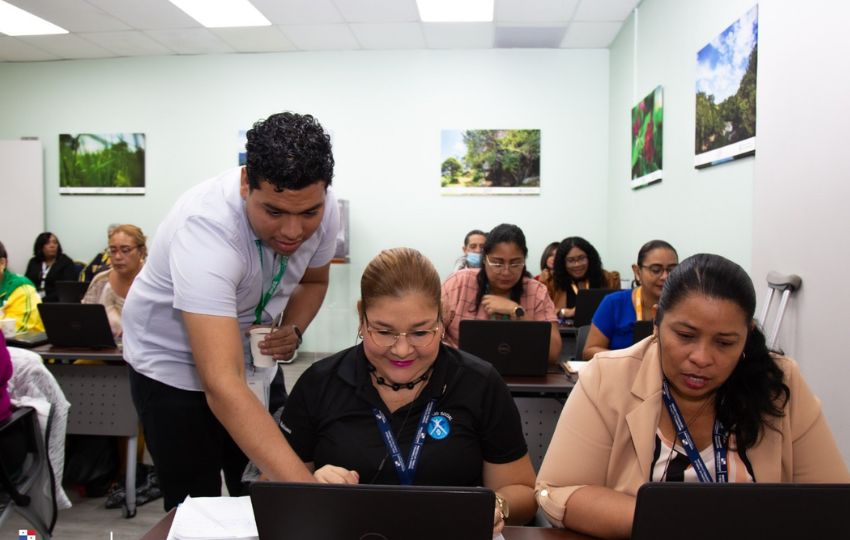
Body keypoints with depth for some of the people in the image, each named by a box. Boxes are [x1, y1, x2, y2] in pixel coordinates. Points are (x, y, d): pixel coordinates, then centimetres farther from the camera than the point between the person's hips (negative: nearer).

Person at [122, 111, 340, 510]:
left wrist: (293, 330, -16)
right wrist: (305, 485, -52)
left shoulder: (322, 210, -17)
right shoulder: (206, 227, -37)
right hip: (176, 366, -5)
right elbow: (222, 384, -44)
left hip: (255, 357, 5)